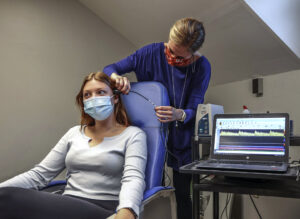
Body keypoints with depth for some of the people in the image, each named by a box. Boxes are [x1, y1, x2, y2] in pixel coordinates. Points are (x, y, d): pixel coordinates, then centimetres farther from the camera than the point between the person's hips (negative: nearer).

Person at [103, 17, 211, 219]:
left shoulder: (201, 67, -11)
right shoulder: (153, 52, -9)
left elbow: (194, 110, -14)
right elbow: (109, 69, -3)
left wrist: (180, 115, -38)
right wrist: (116, 76, -27)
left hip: (182, 141, 0)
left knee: (182, 195, 9)